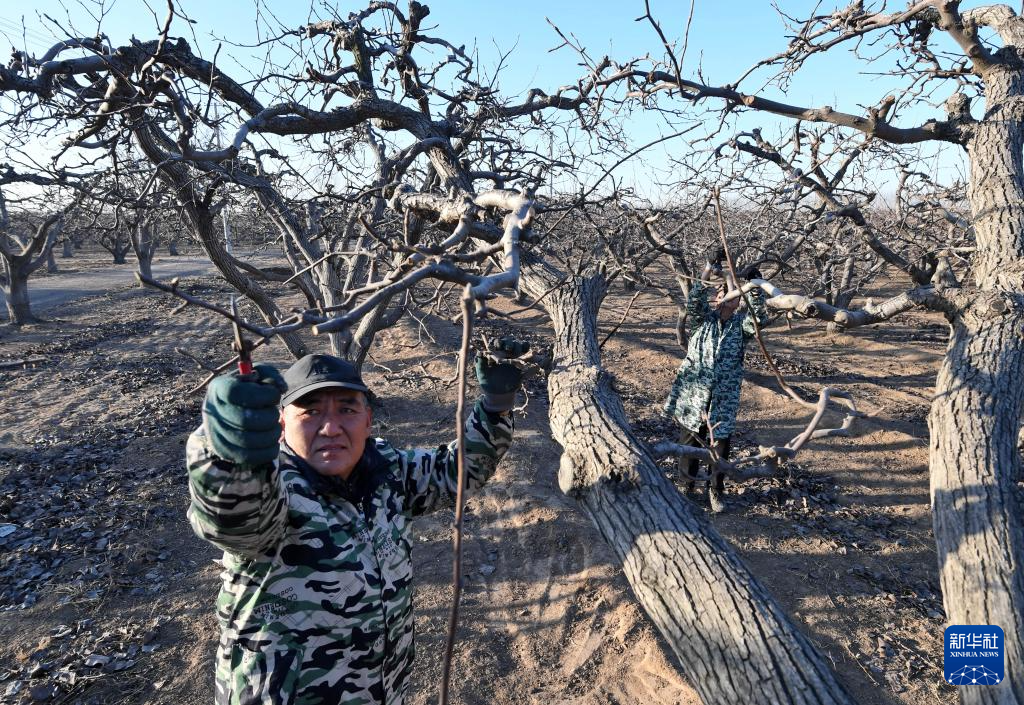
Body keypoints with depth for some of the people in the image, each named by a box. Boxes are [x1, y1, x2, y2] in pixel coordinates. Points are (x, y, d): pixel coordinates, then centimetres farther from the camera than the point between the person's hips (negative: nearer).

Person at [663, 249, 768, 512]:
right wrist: (710, 268, -26)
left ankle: (716, 490, 26)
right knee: (689, 444, 11)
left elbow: (760, 318, -15)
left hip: (724, 399, 0)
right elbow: (693, 300, -16)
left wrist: (754, 287, -27)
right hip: (692, 396, 0)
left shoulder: (741, 323, 5)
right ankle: (686, 487, 30)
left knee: (721, 446, 6)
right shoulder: (702, 318, 3)